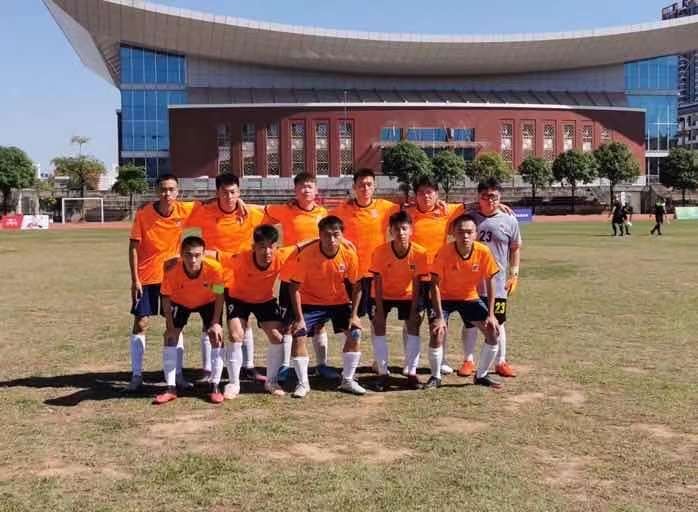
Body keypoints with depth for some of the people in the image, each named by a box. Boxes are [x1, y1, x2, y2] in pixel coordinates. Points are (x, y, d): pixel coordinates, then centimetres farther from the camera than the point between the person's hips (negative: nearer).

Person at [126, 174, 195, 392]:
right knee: (140, 324, 0)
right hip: (146, 277, -2)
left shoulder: (184, 210, -9)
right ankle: (137, 375, 9)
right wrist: (135, 279, -13)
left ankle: (178, 374, 15)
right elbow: (133, 247, -10)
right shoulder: (143, 214, -14)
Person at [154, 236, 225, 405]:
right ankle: (171, 389, 0)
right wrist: (170, 326, -20)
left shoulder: (214, 267, -37)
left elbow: (219, 296, -21)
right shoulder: (172, 270, -35)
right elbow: (166, 297, -20)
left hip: (208, 302, -1)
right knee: (170, 336, -10)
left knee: (216, 337, -12)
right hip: (180, 302, 1)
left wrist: (215, 323, -24)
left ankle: (215, 388, 1)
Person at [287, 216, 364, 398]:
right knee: (298, 336, -16)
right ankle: (303, 383, 1)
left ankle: (347, 381, 8)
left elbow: (356, 286, -6)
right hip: (311, 302, -2)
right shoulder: (306, 254, -25)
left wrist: (353, 314, -12)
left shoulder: (349, 254, -19)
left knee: (355, 333, -9)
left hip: (340, 301, 2)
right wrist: (299, 318, -22)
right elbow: (294, 287, -19)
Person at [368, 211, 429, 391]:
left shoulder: (419, 252, -23)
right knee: (378, 326, -11)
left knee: (413, 326, -9)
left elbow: (416, 284, -16)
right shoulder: (380, 252, -25)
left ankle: (412, 373, 0)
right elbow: (377, 282, -19)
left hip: (407, 295, 1)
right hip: (384, 295, -1)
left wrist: (414, 310, -17)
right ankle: (383, 373, -3)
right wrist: (379, 310, -20)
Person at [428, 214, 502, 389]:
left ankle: (481, 375, 12)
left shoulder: (484, 252, -21)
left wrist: (491, 314, -11)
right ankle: (435, 377, 2)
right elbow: (435, 285, -23)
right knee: (437, 333, -21)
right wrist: (440, 317, -27)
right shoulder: (444, 252, -27)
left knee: (493, 330, -7)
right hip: (445, 298, -3)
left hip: (470, 298, 3)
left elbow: (489, 282, -10)